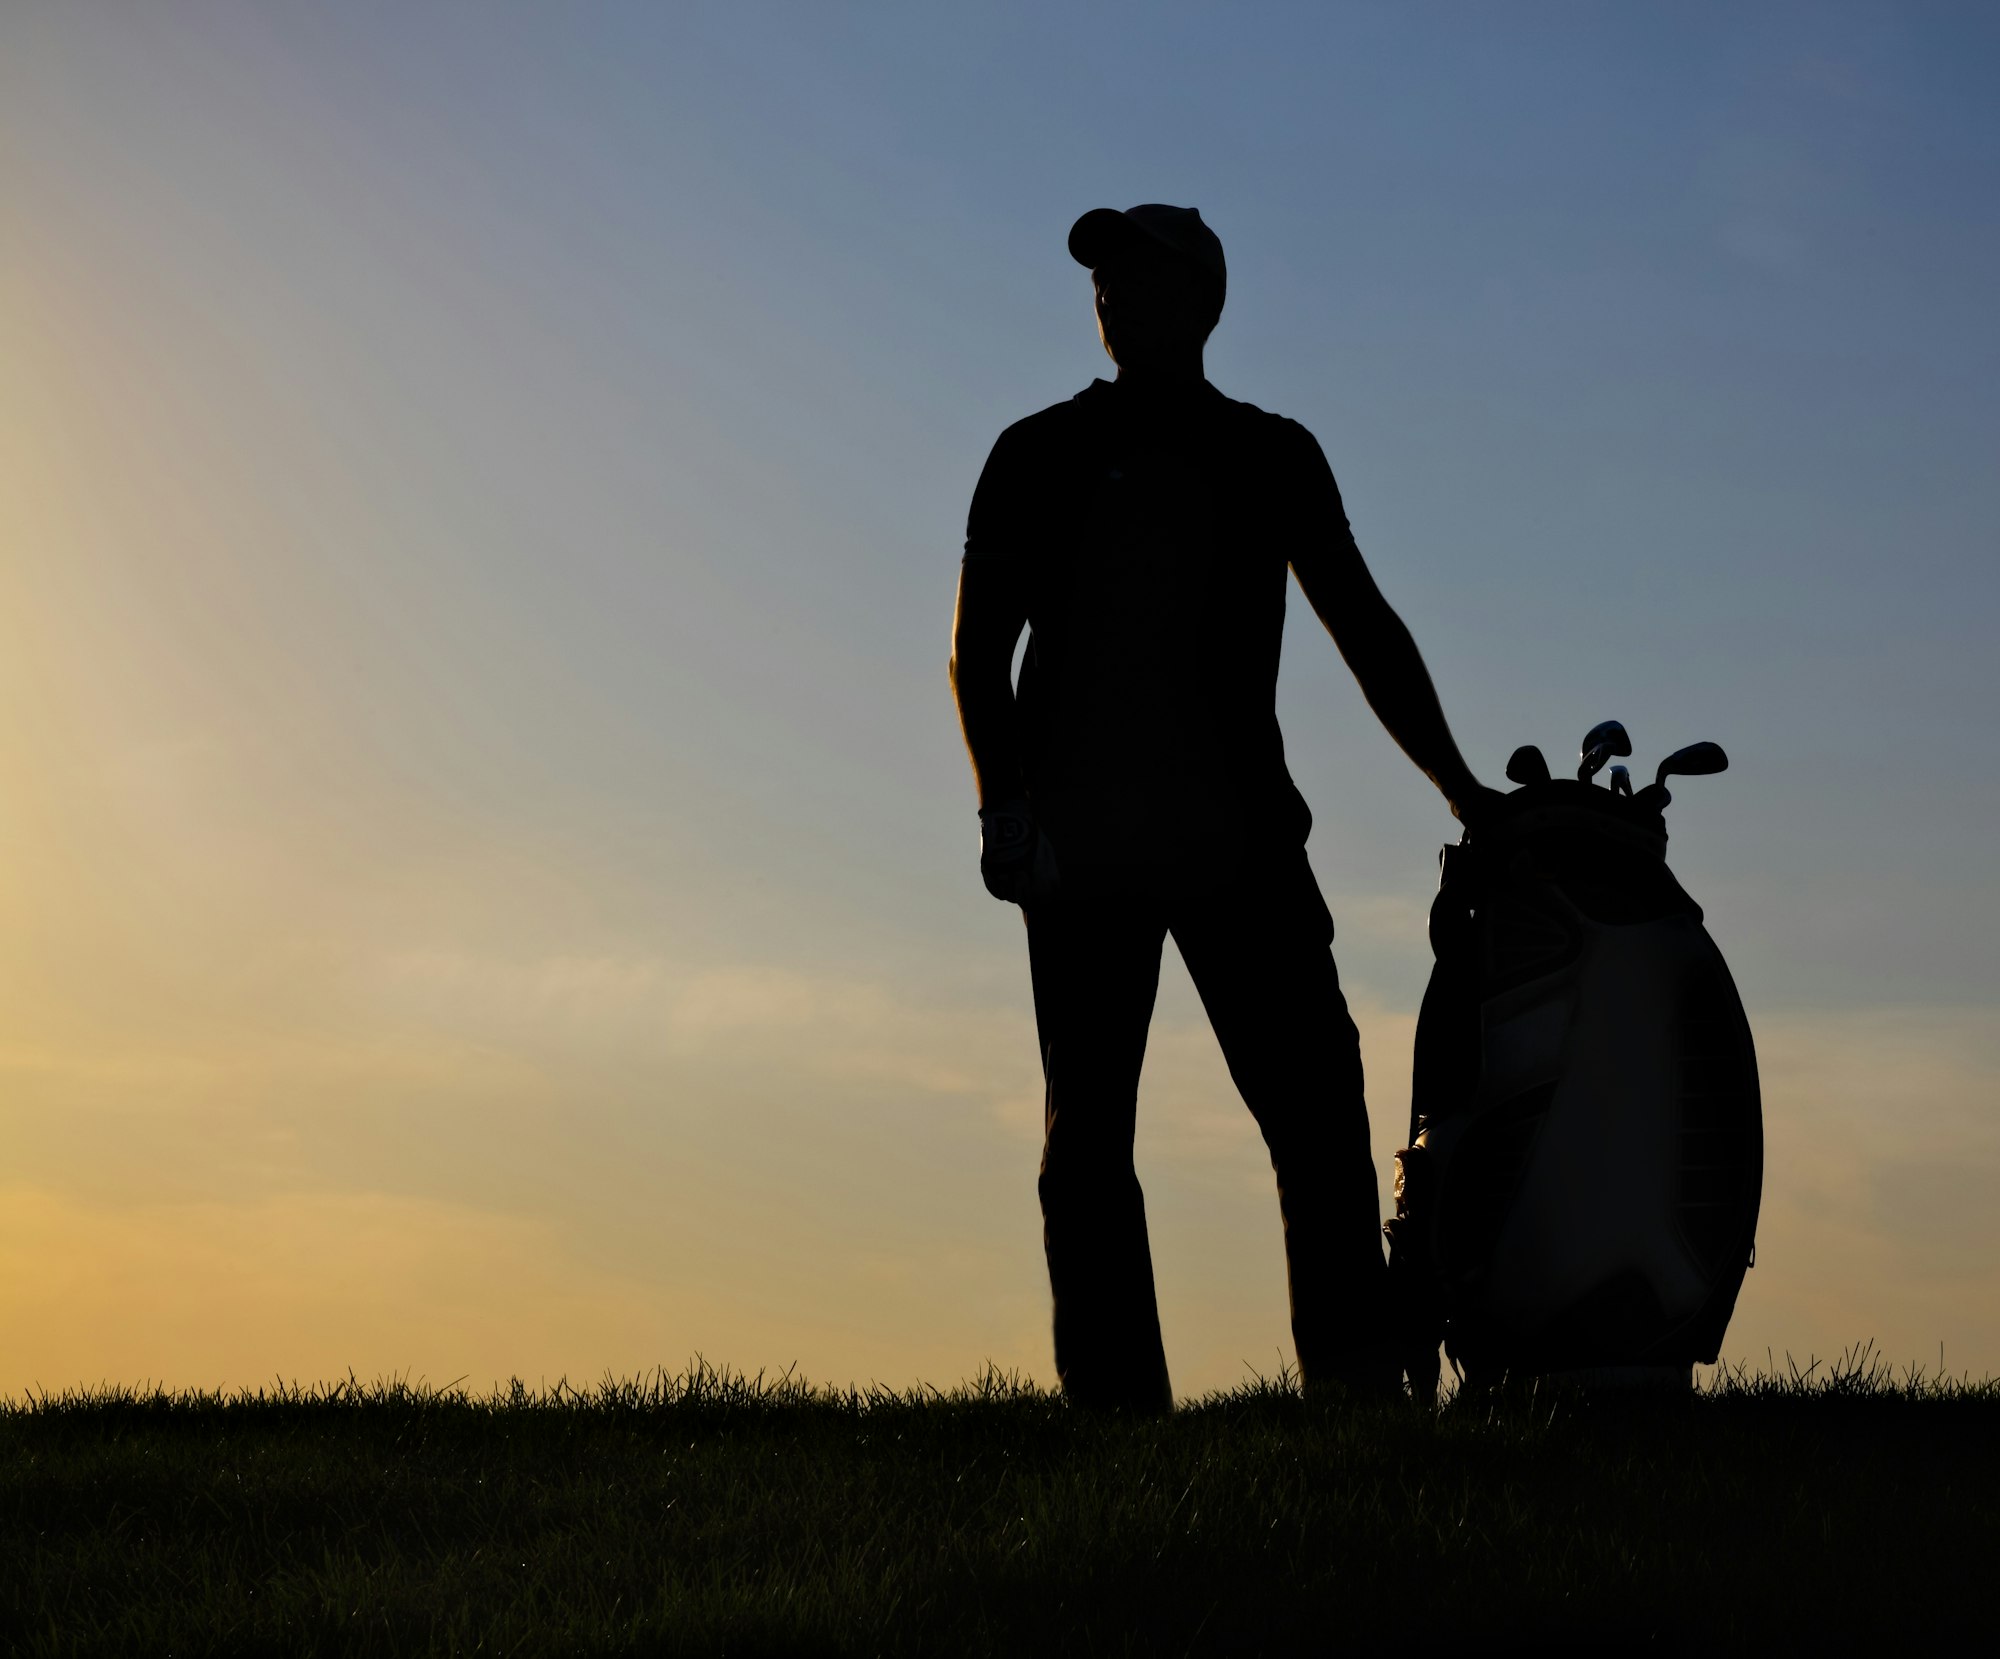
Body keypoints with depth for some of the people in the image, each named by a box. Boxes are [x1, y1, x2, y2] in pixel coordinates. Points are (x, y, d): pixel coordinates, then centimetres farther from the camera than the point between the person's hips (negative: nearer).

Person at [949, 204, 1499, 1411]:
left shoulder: (1271, 458, 16)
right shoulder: (1041, 457, 13)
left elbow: (1365, 627, 19)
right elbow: (979, 647, 7)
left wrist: (1459, 789, 15)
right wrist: (1006, 802, -8)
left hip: (1239, 835, 1)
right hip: (1080, 852, 0)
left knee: (1317, 1102, -10)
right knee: (1088, 1133, -3)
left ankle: (1357, 1382, -10)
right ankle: (1116, 1402, -2)